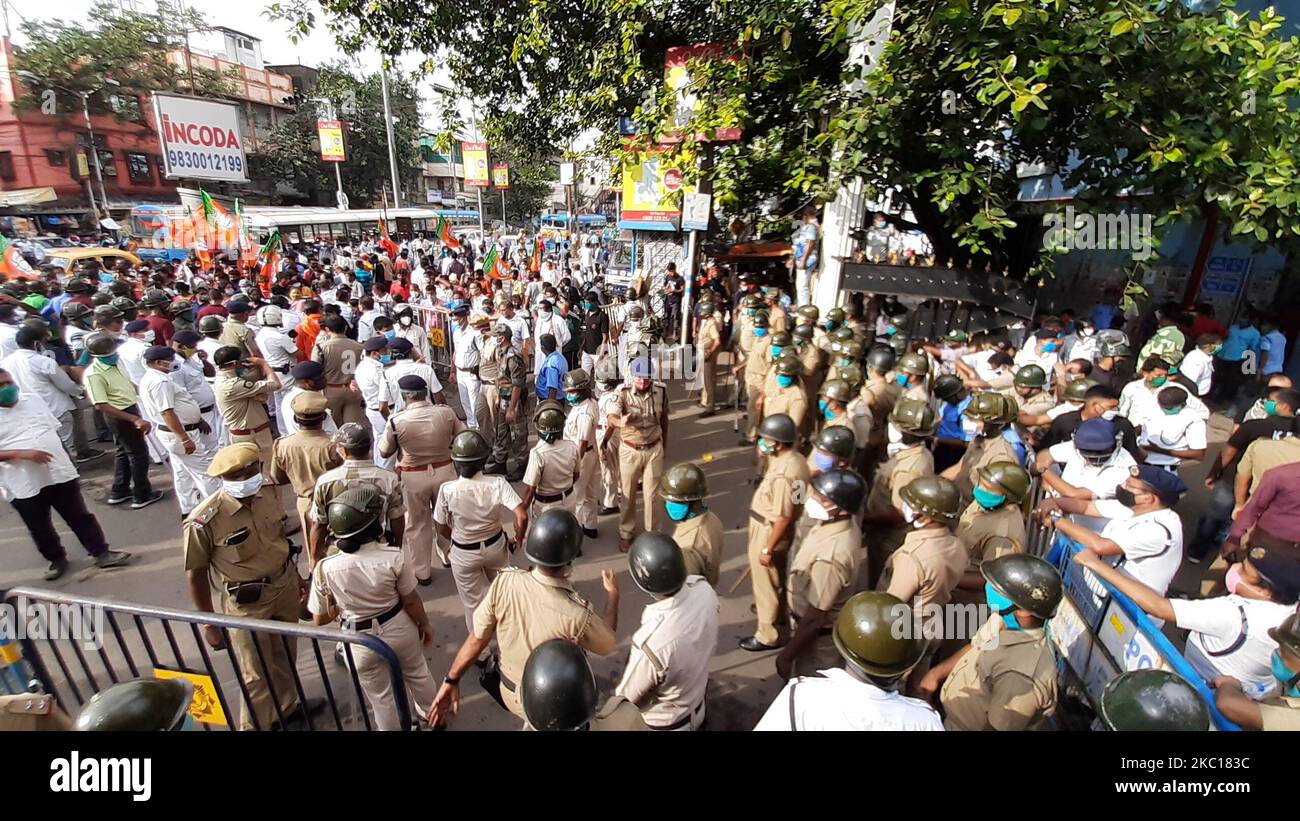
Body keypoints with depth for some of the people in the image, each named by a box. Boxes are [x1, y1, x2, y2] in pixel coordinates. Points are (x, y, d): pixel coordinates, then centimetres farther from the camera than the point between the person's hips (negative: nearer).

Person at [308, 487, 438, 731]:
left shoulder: (324, 569, -23)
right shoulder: (393, 558, -26)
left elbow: (320, 619, -9)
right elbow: (411, 602, -12)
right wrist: (425, 624, 7)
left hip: (360, 641, -1)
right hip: (399, 628, 1)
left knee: (381, 696, 23)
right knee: (418, 674, 30)